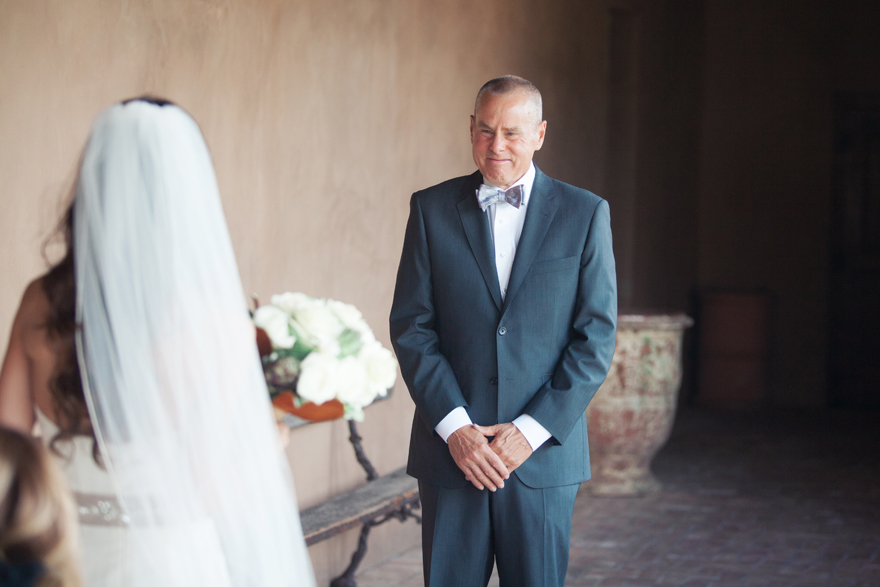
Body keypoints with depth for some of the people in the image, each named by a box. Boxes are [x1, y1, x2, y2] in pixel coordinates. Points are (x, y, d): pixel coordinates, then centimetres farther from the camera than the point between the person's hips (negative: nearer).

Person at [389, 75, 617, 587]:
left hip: (543, 451, -1)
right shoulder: (432, 209, 5)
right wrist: (454, 427, -9)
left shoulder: (585, 215, 2)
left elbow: (597, 337, -1)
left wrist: (531, 431, -9)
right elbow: (411, 327, 2)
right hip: (452, 449, 1)